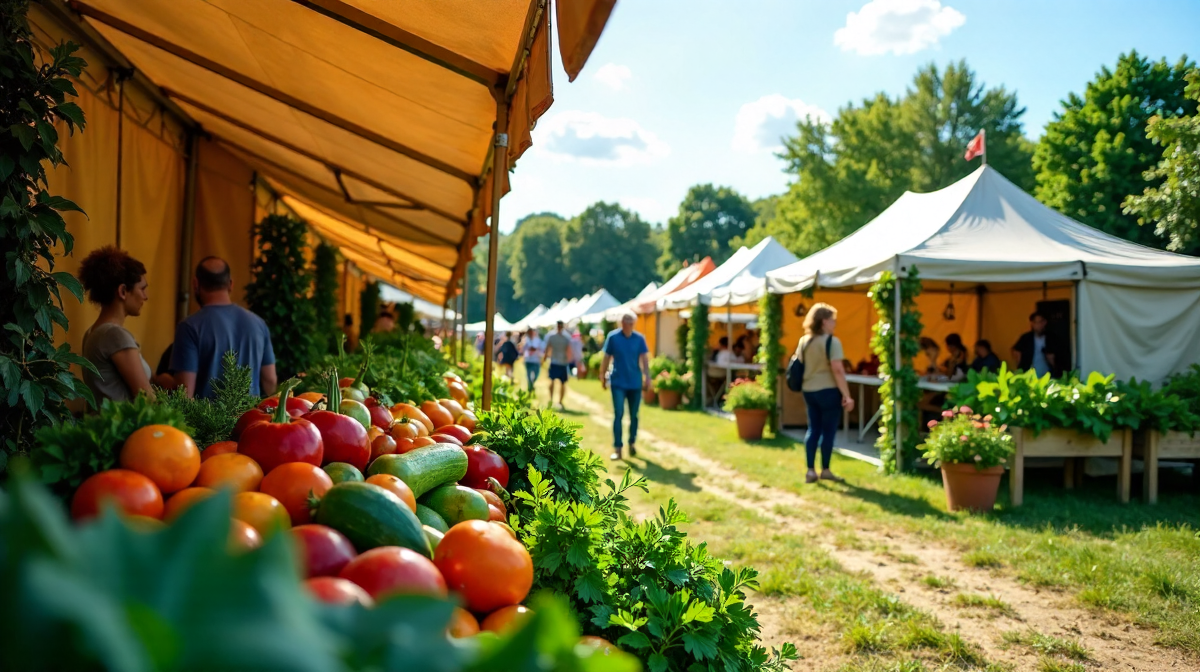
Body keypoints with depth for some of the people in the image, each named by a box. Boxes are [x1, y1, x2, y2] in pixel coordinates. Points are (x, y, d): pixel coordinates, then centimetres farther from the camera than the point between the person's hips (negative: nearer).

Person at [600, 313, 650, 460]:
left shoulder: (639, 338, -1)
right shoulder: (612, 337, -4)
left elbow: (644, 359, -4)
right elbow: (606, 358, 3)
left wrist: (647, 377, -14)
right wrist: (603, 377, 8)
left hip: (635, 383, 2)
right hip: (618, 383, -2)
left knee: (634, 415, 10)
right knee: (618, 414, -7)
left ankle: (632, 443, 27)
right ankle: (617, 448, -5)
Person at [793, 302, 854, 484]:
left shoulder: (803, 341, 7)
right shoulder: (832, 341, -13)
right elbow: (837, 370, -19)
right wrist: (847, 395, -15)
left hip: (809, 391, 6)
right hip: (828, 391, -6)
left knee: (813, 429, 11)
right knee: (828, 430, 4)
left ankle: (810, 470, 11)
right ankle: (825, 470, 12)